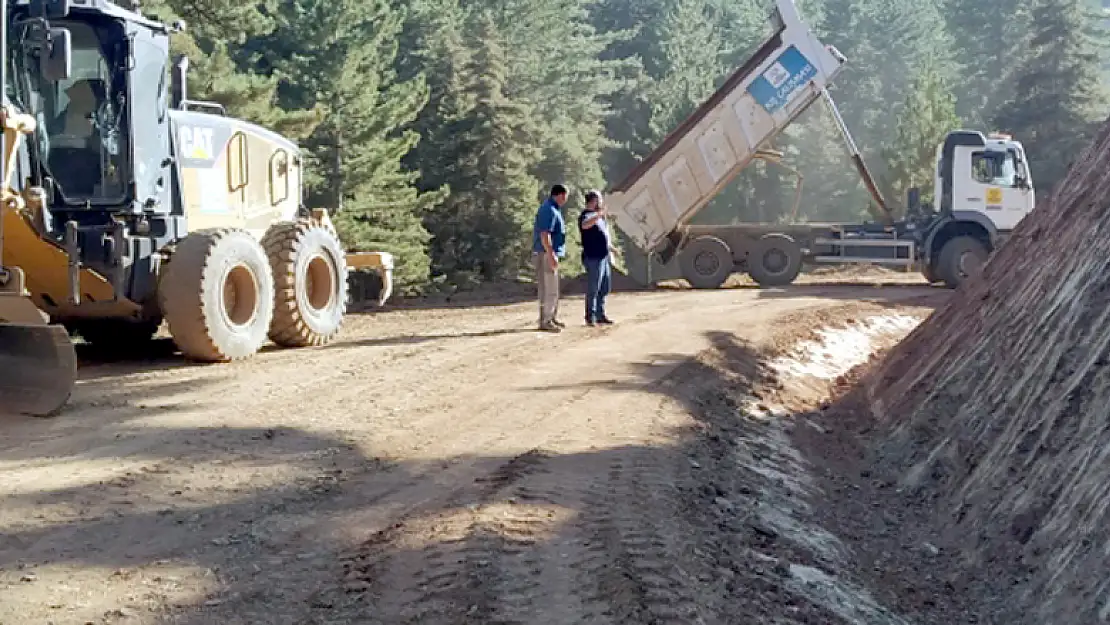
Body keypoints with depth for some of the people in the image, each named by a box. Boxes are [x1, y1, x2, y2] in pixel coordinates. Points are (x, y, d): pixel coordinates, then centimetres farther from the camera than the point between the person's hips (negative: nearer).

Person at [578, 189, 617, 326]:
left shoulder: (598, 216, 18)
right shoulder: (586, 215, -12)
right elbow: (585, 225, -38)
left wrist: (611, 247, 32)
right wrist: (599, 214, -45)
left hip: (603, 257, 10)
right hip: (593, 258, -10)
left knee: (604, 288, 15)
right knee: (593, 289, -6)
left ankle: (601, 315, 23)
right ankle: (590, 317, -1)